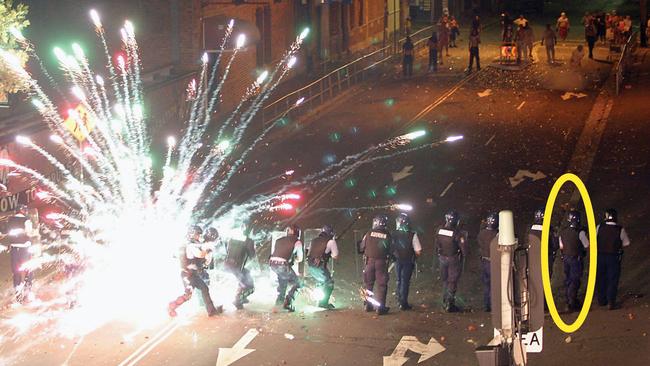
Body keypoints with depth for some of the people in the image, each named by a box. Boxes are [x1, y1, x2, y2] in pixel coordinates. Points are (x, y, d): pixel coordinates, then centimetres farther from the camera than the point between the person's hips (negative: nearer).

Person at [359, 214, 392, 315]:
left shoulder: (369, 233, -2)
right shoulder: (387, 235, -3)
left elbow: (361, 248, 6)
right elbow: (390, 250, 4)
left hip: (369, 260, 1)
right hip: (381, 261, -1)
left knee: (368, 284, 15)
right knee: (382, 285, 3)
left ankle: (368, 305, 22)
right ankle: (380, 307, -1)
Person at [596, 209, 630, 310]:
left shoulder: (599, 227, -9)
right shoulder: (620, 230, -12)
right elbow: (626, 243, -4)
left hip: (600, 256, 2)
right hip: (614, 257, -2)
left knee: (601, 279, 16)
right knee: (612, 280, 6)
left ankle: (601, 300, 26)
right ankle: (611, 303, 4)